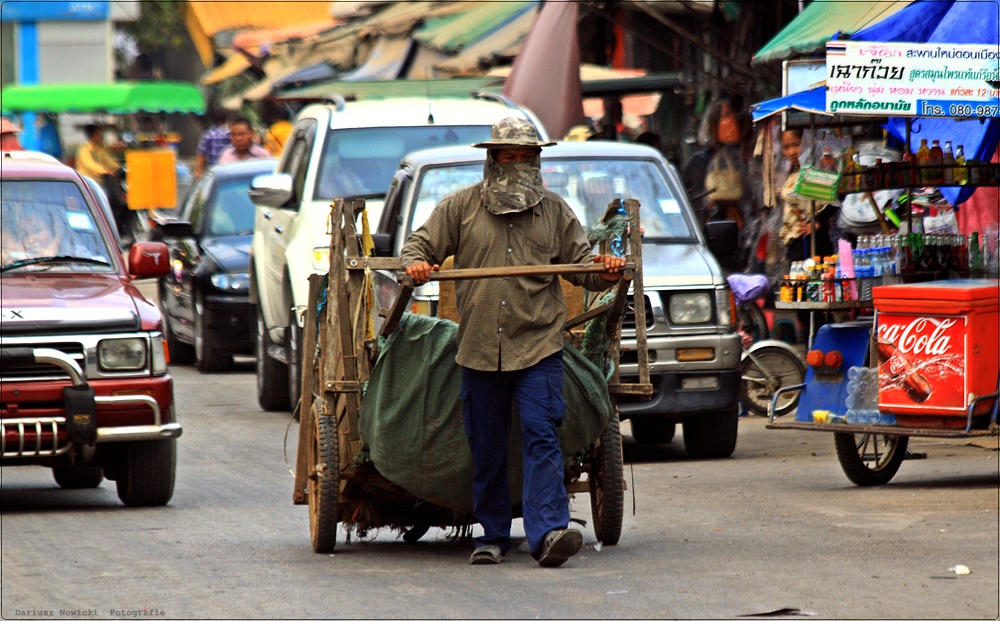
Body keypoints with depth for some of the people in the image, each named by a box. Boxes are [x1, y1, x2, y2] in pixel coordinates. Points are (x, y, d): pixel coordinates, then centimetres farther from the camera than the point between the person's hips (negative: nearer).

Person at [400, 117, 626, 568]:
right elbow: (419, 244, 10)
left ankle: (548, 532, -22)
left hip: (539, 346, -1)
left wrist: (605, 272, -8)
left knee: (541, 437, -14)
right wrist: (416, 264, -13)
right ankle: (492, 535, 20)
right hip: (479, 348, 1)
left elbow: (580, 265, 14)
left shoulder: (554, 211, 12)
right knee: (486, 447, 7)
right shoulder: (461, 207, 9)